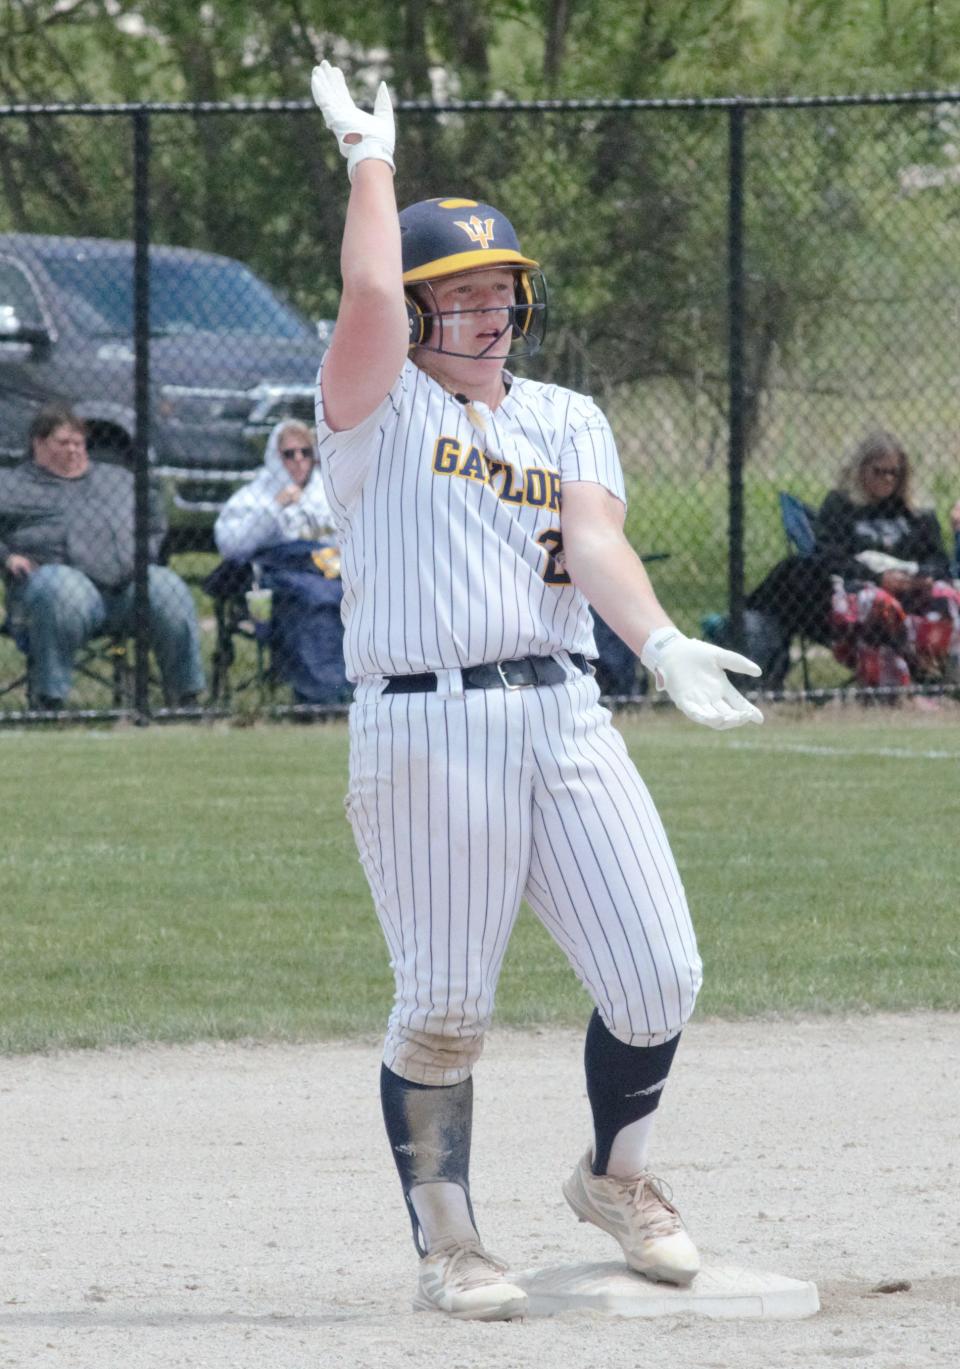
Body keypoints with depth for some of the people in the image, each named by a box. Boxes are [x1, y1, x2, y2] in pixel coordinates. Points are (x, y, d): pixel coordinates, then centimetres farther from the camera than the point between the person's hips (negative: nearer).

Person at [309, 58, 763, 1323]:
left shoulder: (567, 422, 16)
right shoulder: (381, 410, 5)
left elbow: (597, 544, -1)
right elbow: (367, 292, -15)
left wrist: (663, 644, -20)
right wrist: (371, 153, -2)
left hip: (562, 716, 4)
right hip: (422, 729, -4)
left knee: (658, 976, -1)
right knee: (444, 1003, -2)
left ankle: (616, 1176, 25)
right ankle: (446, 1246, 11)